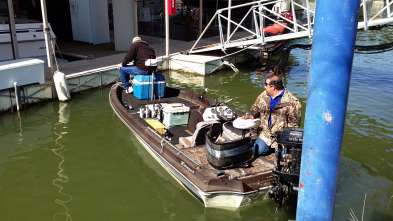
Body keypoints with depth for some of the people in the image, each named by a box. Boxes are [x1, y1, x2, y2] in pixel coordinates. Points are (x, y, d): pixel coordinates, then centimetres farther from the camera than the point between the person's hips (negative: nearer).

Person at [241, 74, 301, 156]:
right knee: (258, 151, -8)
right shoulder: (263, 96, 2)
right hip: (266, 133, 5)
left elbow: (293, 124, -12)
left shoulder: (291, 101, -15)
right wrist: (252, 115, -5)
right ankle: (270, 144, 21)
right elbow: (256, 108, 17)